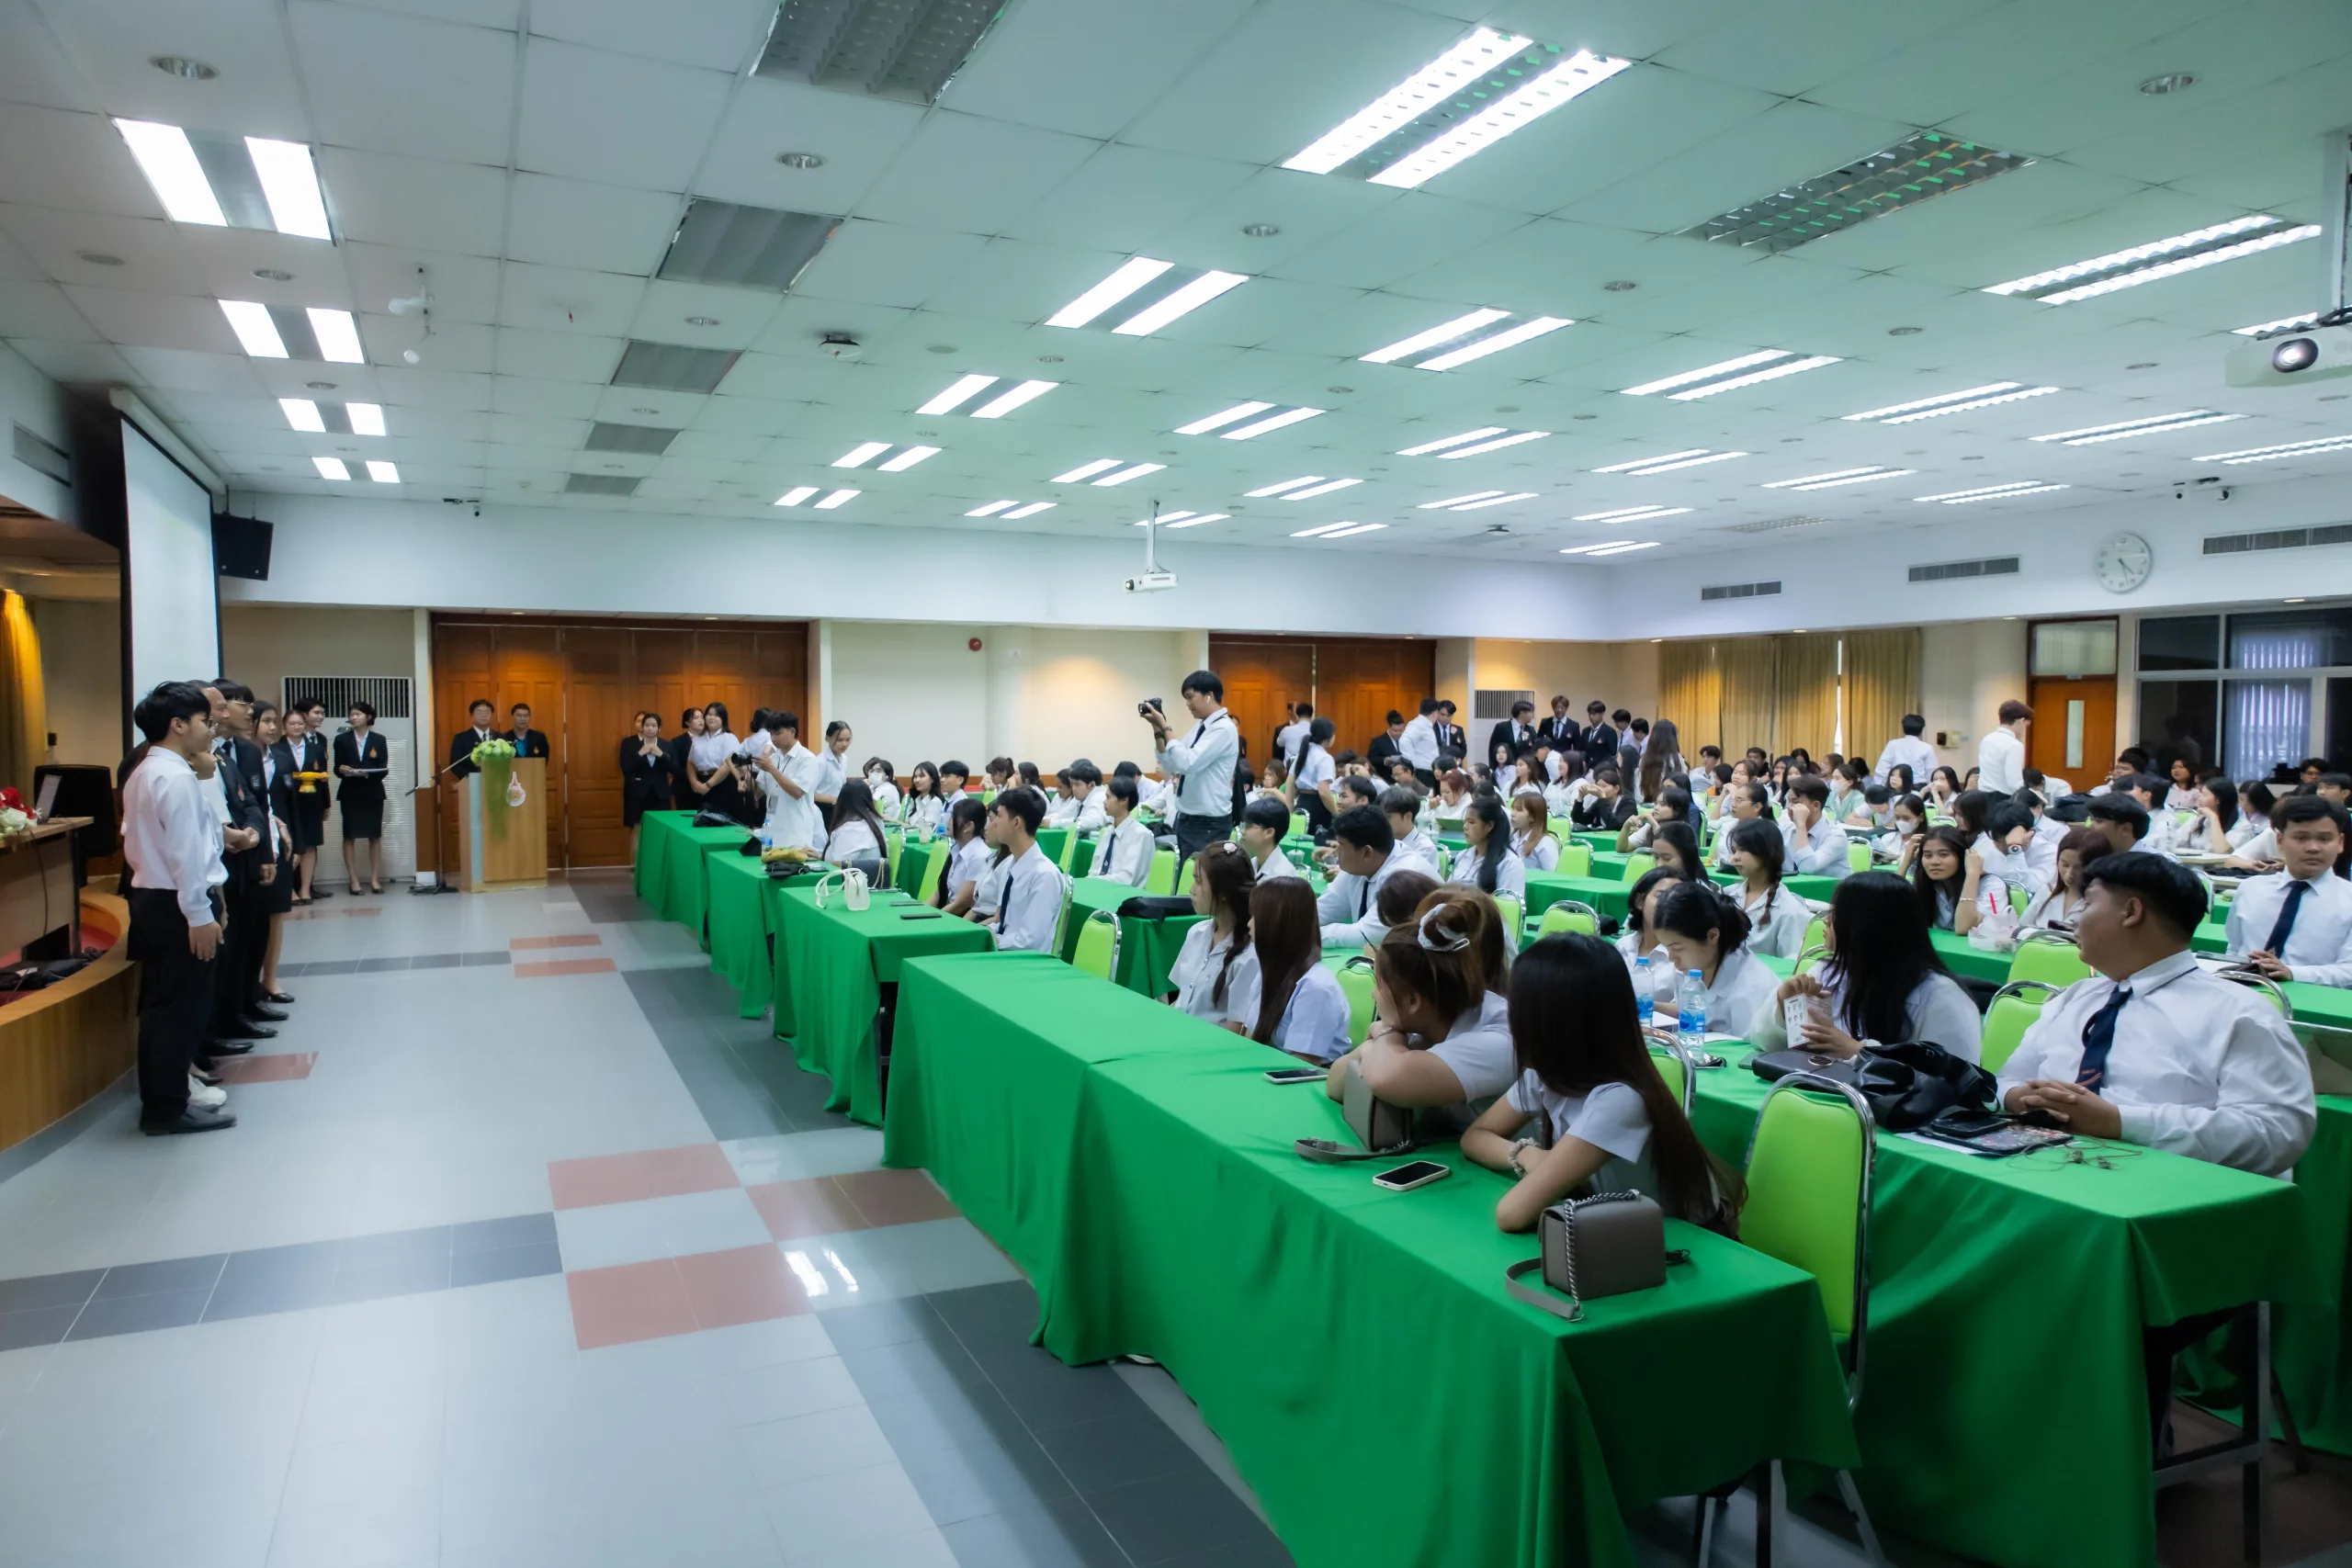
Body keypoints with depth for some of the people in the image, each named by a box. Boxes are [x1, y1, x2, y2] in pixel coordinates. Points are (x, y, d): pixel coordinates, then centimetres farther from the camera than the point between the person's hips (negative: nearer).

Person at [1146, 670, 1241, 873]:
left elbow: (1187, 763, -27)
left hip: (1209, 825, -9)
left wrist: (1164, 727, -19)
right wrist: (1157, 729, 1)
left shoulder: (1223, 729, -17)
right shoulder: (1199, 726, 10)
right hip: (1187, 819, 9)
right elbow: (1170, 765, 13)